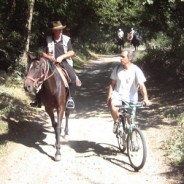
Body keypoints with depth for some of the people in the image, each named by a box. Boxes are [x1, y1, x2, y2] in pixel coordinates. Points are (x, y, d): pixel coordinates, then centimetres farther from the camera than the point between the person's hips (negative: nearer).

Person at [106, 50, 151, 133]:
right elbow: (112, 84, 5)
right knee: (112, 107, -31)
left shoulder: (136, 70, -12)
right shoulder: (117, 68, -2)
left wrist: (145, 98, -32)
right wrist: (108, 97, -2)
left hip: (131, 98, -1)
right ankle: (116, 122, -1)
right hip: (118, 94, 1)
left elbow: (142, 85, -19)